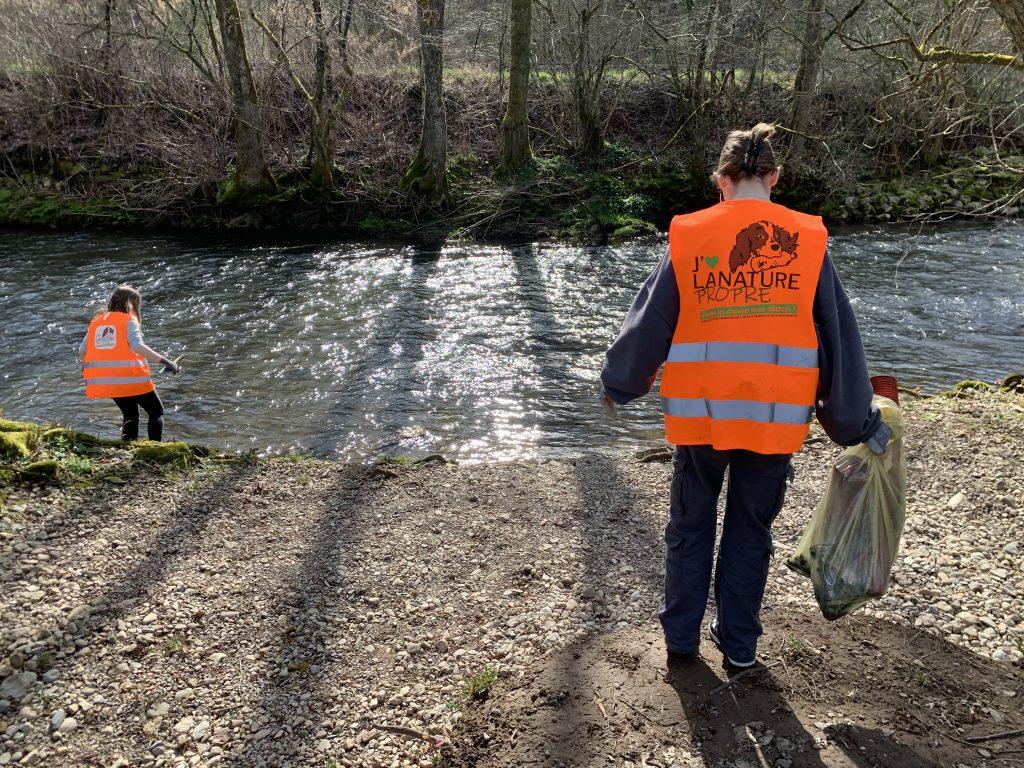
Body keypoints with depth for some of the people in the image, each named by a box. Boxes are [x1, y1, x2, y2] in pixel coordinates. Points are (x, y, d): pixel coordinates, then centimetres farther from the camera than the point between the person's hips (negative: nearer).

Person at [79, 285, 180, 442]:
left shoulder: (96, 320, 13)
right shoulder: (129, 320, -4)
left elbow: (81, 351, 11)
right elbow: (138, 346, -21)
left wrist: (87, 366, 31)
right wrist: (165, 362, -25)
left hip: (104, 381, 6)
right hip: (132, 378, -6)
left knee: (130, 414, 25)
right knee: (156, 411, 10)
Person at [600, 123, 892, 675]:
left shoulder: (688, 236, -3)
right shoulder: (807, 240, -1)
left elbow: (649, 322, 2)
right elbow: (838, 339, 2)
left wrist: (617, 386, 17)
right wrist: (857, 424, 11)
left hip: (699, 413, 0)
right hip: (775, 418, 1)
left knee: (690, 526, 17)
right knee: (750, 532, 17)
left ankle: (680, 639, 29)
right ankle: (739, 648, 28)